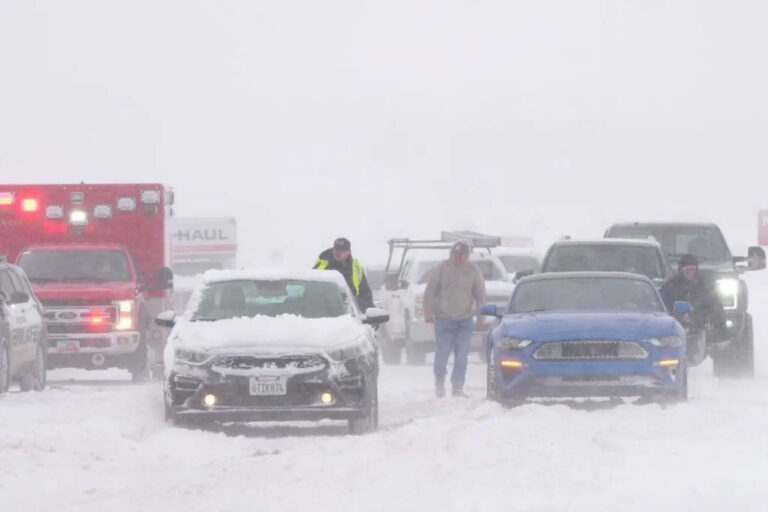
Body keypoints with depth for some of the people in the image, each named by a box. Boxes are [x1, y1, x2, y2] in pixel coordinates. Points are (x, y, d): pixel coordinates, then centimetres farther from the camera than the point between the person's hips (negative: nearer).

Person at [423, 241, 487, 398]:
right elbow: (430, 292, -1)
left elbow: (480, 295, 6)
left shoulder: (473, 271, 1)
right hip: (443, 319, -1)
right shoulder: (441, 269, -4)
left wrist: (480, 318, 3)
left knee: (462, 356, -2)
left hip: (465, 320, 1)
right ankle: (439, 383, 18)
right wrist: (428, 313, -5)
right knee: (442, 353, -4)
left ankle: (458, 388, 4)